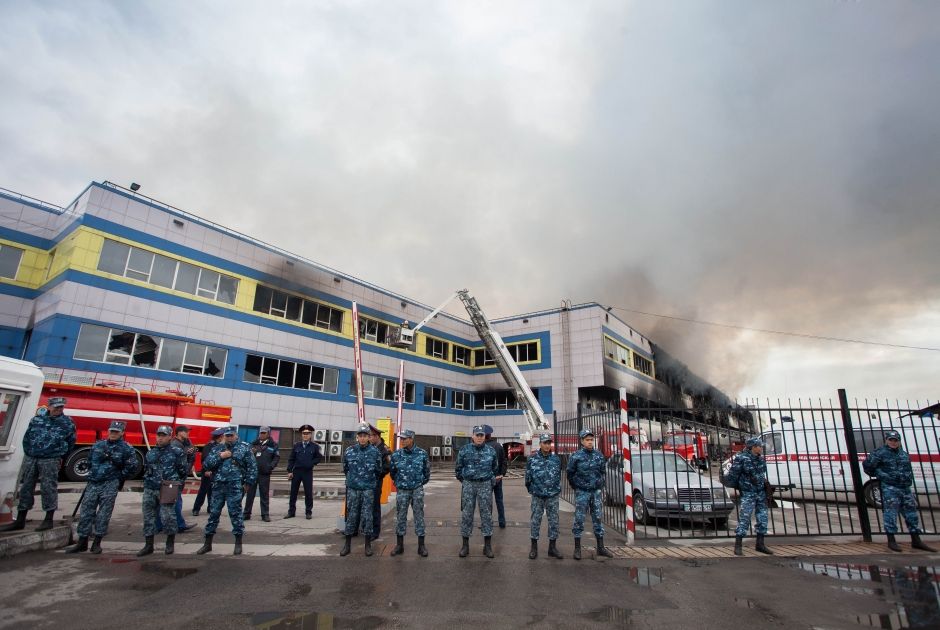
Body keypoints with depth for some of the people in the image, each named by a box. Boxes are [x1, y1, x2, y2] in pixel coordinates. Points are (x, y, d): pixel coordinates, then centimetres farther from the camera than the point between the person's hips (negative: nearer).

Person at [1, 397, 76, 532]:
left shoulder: (68, 423, -2)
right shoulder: (37, 419, 7)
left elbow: (71, 442, 6)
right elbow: (27, 437, 14)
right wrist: (28, 452, 9)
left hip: (50, 461, -4)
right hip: (30, 459, 4)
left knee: (49, 488, -4)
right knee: (26, 488, 10)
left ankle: (48, 520, 3)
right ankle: (20, 521, 21)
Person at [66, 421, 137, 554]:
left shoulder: (127, 449, -5)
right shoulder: (98, 445, 9)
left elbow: (132, 467, -4)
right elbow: (90, 461, 22)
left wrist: (118, 477, 2)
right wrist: (93, 474, 15)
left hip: (110, 485, -4)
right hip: (93, 483, 4)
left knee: (104, 514, 0)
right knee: (86, 512, 5)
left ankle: (97, 543, 10)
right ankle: (82, 542, 16)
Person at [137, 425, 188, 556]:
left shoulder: (177, 452, -3)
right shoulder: (150, 453, 12)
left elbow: (183, 471, 1)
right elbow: (146, 470, 25)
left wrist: (175, 484, 4)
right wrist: (147, 483, 18)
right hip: (149, 490, 6)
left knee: (167, 516, -7)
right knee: (148, 516, 9)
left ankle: (170, 543, 12)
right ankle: (149, 545, 20)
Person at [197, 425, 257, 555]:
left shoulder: (244, 448, 0)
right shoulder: (217, 448, 11)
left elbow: (252, 466, -2)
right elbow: (207, 464, 1)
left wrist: (248, 483, -6)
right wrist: (220, 456, -11)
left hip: (235, 488, -3)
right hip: (218, 487, 4)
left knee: (235, 514, 0)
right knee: (214, 513, 10)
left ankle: (238, 544, 11)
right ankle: (208, 543, 24)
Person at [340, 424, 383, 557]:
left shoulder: (375, 452, -5)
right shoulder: (349, 451, -1)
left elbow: (379, 470, 6)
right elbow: (345, 468, 12)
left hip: (368, 489, -1)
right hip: (352, 488, 1)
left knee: (367, 516, 4)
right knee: (351, 515, 7)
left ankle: (368, 544, 15)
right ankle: (347, 544, 18)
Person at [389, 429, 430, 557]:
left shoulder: (422, 454, -8)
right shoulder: (396, 454, -5)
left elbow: (427, 470, 6)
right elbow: (392, 471, 12)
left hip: (417, 490, -1)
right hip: (402, 490, 1)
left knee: (419, 516, 4)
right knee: (400, 516, 8)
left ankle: (421, 545, 13)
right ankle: (399, 545, 21)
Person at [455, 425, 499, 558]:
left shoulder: (491, 451, 2)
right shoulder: (464, 450, -3)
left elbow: (495, 468, 16)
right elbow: (458, 467, 7)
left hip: (485, 485, 1)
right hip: (468, 485, -1)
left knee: (486, 514, 4)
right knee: (466, 514, 4)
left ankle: (488, 545, 13)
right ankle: (465, 544, 15)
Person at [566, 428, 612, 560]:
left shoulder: (599, 455, 1)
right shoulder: (576, 456, -11)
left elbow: (602, 470, 15)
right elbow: (569, 473, -1)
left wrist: (599, 483, 12)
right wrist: (576, 486, 6)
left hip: (596, 491, 4)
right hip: (582, 492, -4)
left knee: (598, 518, 10)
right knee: (579, 519, 0)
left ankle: (600, 548, 20)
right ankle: (577, 549, 8)